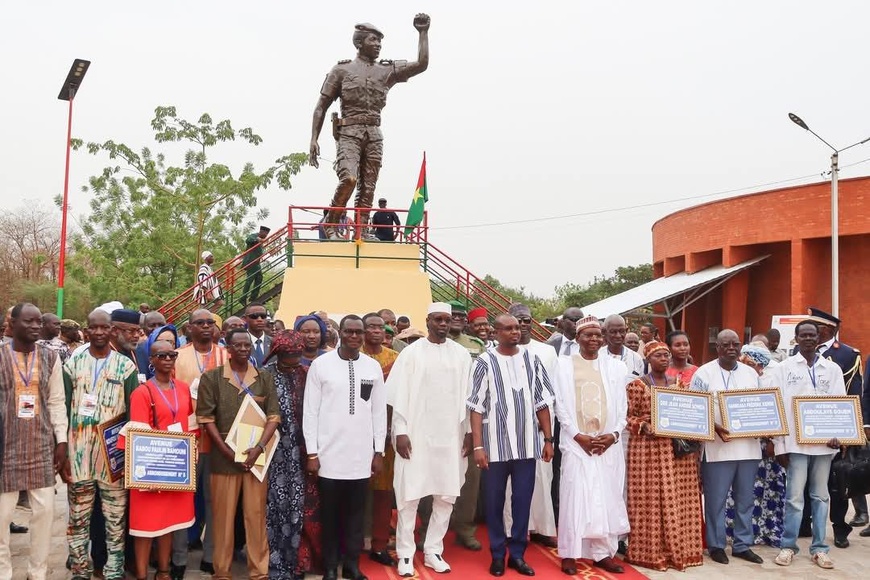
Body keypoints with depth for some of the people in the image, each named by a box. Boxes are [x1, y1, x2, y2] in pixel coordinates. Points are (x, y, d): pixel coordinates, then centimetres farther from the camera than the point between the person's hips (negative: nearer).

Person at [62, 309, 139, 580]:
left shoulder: (126, 366, 2)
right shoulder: (72, 364, 5)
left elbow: (134, 413, 3)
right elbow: (62, 411, 5)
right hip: (79, 454, 1)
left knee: (115, 519, 4)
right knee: (78, 518, 8)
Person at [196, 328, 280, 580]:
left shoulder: (265, 378, 6)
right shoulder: (211, 377, 1)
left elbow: (273, 416, 3)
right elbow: (206, 418, -2)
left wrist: (258, 448, -10)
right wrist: (227, 451, -9)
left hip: (256, 455, 1)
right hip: (223, 456, -1)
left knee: (256, 514, 5)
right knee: (223, 516, 6)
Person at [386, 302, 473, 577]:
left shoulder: (461, 354, 5)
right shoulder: (412, 352, -2)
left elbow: (467, 396, 6)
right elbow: (400, 395, -4)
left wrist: (469, 432, 4)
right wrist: (400, 431, -9)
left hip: (451, 435, 3)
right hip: (416, 434, -3)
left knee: (446, 495, 8)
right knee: (409, 495, 2)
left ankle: (433, 550, 22)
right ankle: (405, 554, 14)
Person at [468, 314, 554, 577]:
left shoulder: (532, 360, 5)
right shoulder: (485, 362, -4)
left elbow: (542, 402, 9)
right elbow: (477, 407, -6)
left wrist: (548, 439, 6)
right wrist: (478, 446, -11)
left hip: (527, 443, 2)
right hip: (495, 444, -2)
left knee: (523, 500, 8)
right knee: (494, 502, 8)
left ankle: (517, 553, 22)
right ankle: (497, 554, 23)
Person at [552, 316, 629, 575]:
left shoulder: (615, 367, 9)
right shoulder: (565, 364, 3)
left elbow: (622, 406, 8)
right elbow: (561, 405, -1)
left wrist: (613, 434, -6)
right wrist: (578, 436, -9)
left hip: (608, 444, 2)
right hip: (576, 442, -2)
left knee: (607, 497, 5)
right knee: (574, 495, -2)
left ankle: (603, 553, 14)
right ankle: (570, 553, 7)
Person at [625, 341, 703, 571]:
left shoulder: (679, 385, 11)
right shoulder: (637, 385, -3)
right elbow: (628, 416, -4)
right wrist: (643, 426, -21)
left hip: (678, 448, 5)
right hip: (648, 448, -4)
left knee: (679, 500, 6)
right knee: (650, 501, -2)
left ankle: (679, 549, 17)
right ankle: (651, 552, 6)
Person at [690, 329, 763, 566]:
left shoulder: (751, 373, 11)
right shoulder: (704, 373, -3)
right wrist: (715, 427, -19)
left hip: (748, 446, 5)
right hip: (717, 446, -4)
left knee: (745, 499, 12)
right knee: (716, 500, 3)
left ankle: (743, 545, 24)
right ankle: (716, 545, 15)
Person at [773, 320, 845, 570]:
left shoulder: (833, 369, 8)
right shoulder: (785, 367, 2)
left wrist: (837, 435, -11)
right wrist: (779, 445, -5)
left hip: (824, 442, 2)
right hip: (796, 442, -2)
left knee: (820, 496, 10)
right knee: (794, 496, 0)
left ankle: (819, 548, 19)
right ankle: (788, 545, 12)